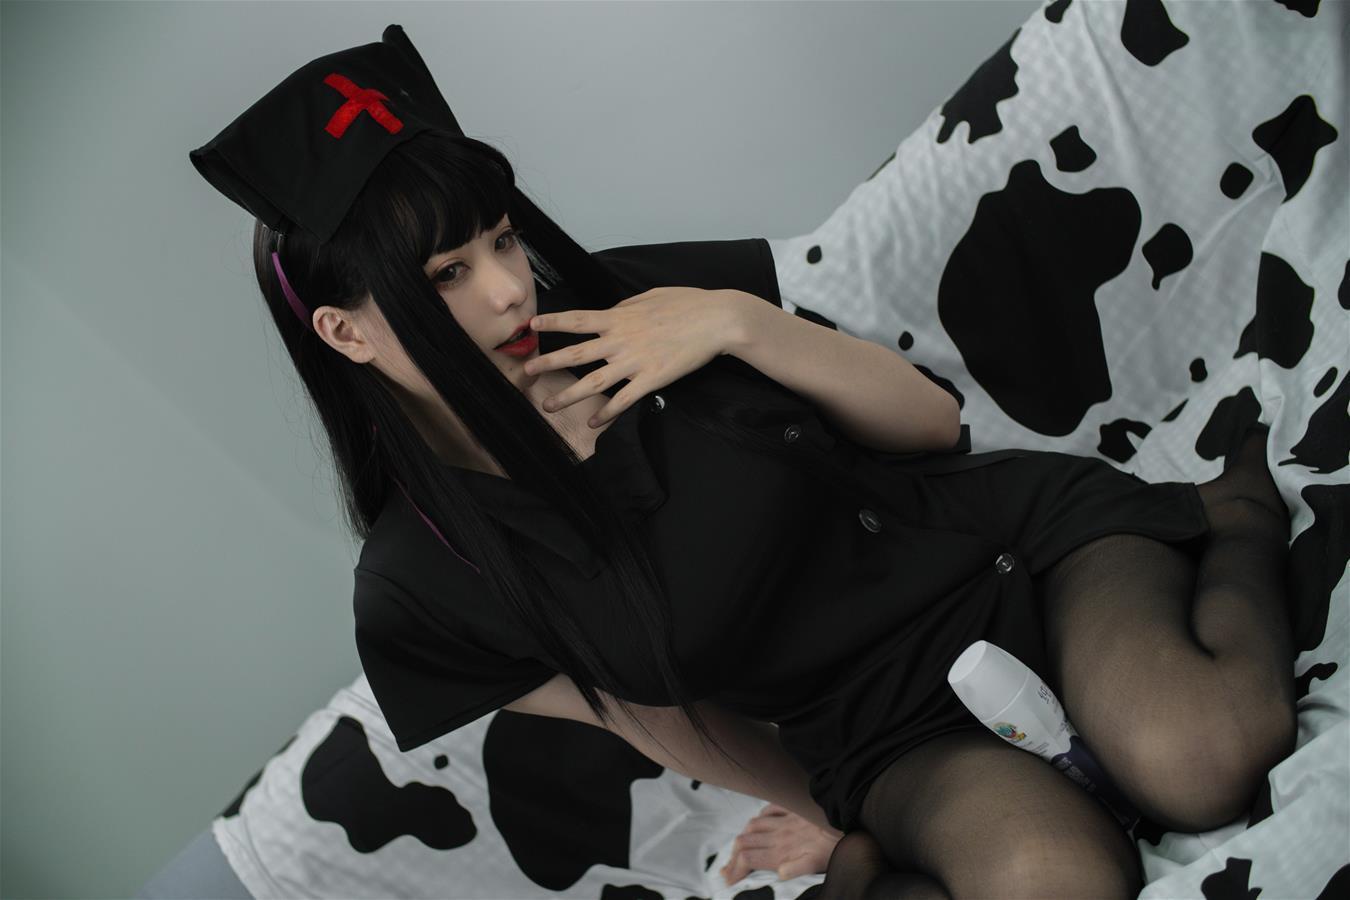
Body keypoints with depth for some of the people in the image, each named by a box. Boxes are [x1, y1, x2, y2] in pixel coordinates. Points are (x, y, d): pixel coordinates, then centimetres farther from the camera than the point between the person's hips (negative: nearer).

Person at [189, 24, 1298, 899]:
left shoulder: (637, 299, -9)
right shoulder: (419, 588, -9)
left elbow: (934, 424, -3)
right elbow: (658, 722, 5)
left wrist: (743, 323, -19)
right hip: (886, 736, -1)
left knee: (1201, 755, -30)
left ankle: (1240, 516, -1)